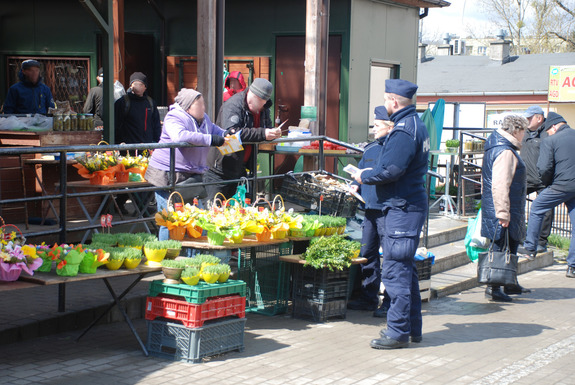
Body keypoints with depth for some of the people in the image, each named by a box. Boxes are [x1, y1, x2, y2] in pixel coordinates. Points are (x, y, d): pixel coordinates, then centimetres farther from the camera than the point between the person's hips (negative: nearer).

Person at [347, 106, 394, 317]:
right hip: (370, 208, 8)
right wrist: (356, 185, 6)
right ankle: (368, 298, 24)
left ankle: (390, 303, 5)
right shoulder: (370, 149, 15)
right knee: (367, 254, 13)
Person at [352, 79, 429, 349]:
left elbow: (391, 170, -24)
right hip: (409, 204, 11)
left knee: (395, 271, -7)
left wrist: (365, 176, -8)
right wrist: (371, 172, 13)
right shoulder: (416, 124, 16)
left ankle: (398, 332, -2)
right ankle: (412, 327, 25)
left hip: (401, 208, -11)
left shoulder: (404, 130, -17)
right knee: (405, 268, 17)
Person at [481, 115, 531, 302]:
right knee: (501, 247, -5)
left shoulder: (495, 147, 15)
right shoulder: (505, 153, -20)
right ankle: (494, 287, 0)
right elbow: (500, 185, -27)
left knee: (512, 245, 19)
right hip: (504, 209, -11)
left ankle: (510, 284, 29)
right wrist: (503, 213, -26)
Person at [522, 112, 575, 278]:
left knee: (536, 209, 18)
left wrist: (546, 183, 7)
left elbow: (544, 168, -12)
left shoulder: (550, 141, -6)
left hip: (561, 186, -5)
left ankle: (530, 248, 21)